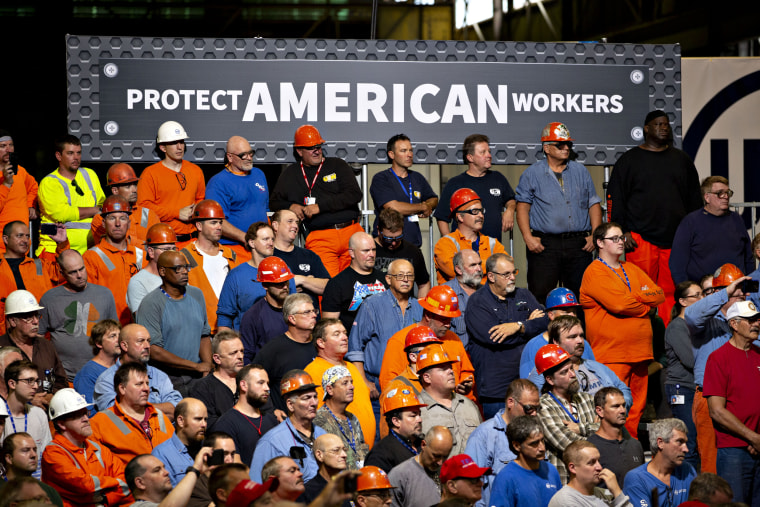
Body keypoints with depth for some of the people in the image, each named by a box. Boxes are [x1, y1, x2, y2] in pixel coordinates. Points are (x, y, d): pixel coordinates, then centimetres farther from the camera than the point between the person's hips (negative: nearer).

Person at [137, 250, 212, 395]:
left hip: (196, 378, 5)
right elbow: (154, 351, -14)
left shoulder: (196, 295, 14)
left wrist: (207, 367, -1)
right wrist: (196, 366, -10)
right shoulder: (151, 303, -8)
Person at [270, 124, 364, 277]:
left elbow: (354, 194, -1)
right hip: (319, 238, 0)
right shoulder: (290, 174, 17)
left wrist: (320, 206, -8)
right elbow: (274, 202, 24)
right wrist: (290, 207, 1)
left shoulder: (337, 165, 11)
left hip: (351, 231, 1)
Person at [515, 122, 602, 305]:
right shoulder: (531, 174, 5)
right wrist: (528, 237, -11)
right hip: (544, 244, -3)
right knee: (540, 295, -6)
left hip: (579, 245, 3)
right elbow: (523, 207, 1)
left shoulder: (580, 171, 14)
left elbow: (594, 204, 15)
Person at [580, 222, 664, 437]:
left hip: (639, 352, 7)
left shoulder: (631, 269, 21)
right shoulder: (595, 273, -4)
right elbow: (619, 304, -16)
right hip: (611, 354, -7)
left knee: (636, 408, 6)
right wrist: (647, 307, 0)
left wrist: (635, 296, -7)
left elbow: (659, 295, 11)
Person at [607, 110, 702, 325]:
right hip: (640, 239, -3)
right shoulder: (629, 160, 7)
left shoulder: (681, 160, 17)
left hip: (676, 240, 3)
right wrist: (622, 232, -6)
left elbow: (694, 200, 20)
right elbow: (615, 199, 3)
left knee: (672, 292, 0)